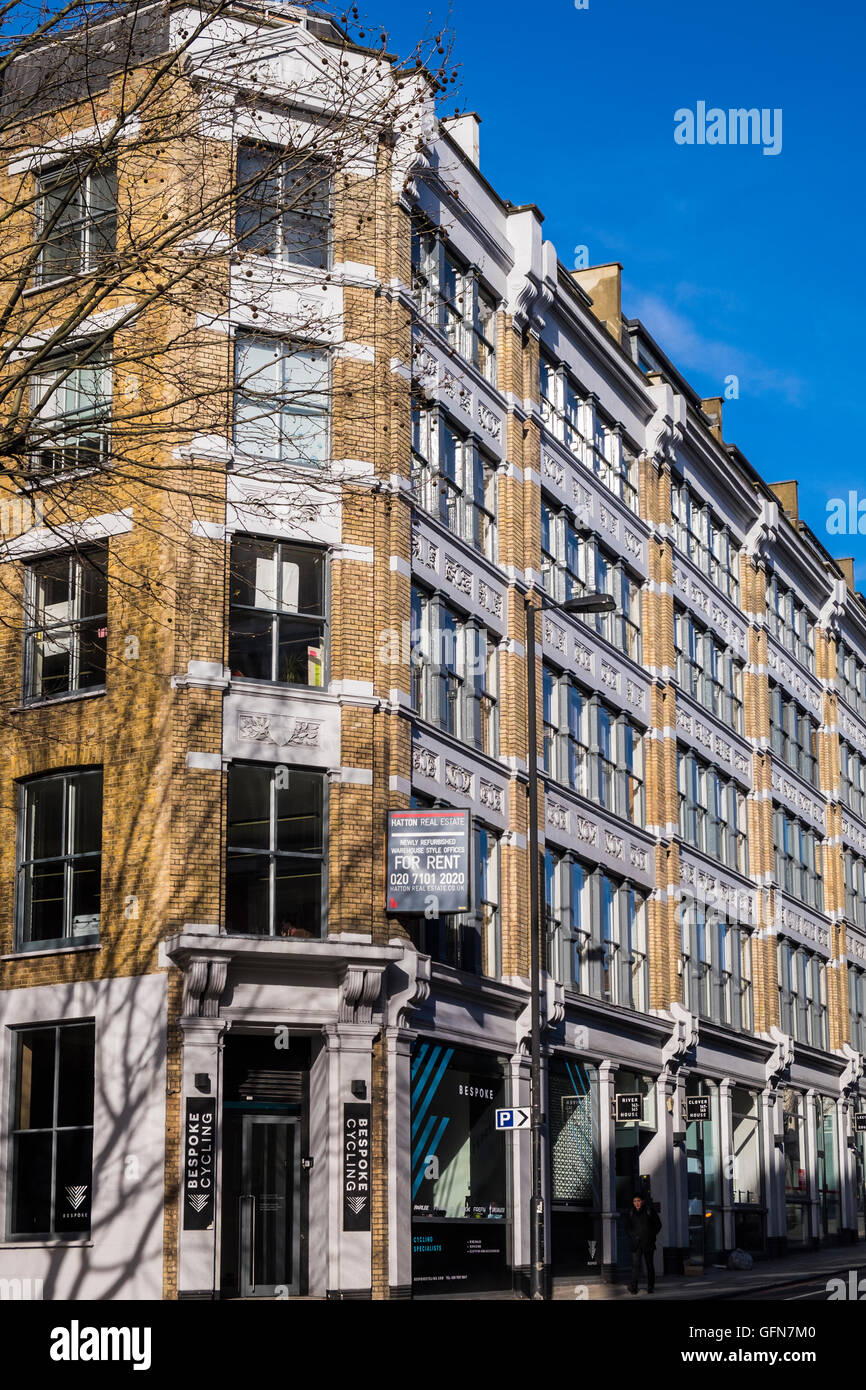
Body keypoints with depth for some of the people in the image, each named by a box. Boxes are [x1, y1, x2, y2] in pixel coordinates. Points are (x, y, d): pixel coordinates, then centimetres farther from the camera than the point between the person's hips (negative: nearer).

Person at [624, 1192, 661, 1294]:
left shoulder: (650, 1210, 1)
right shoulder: (630, 1212, 6)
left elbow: (658, 1225, 8)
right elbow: (627, 1227, 16)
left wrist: (651, 1235, 0)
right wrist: (632, 1236, 2)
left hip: (648, 1243, 0)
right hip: (635, 1243, 0)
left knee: (649, 1264, 5)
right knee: (635, 1264, -12)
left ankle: (650, 1287, 16)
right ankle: (633, 1287, -17)